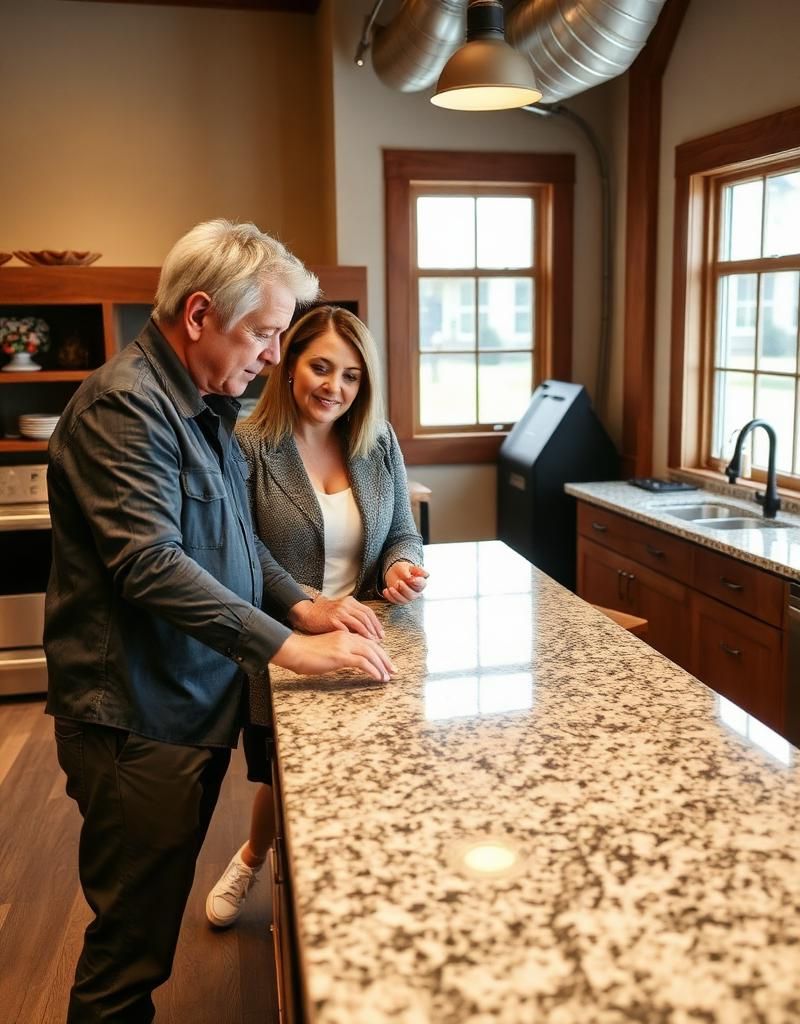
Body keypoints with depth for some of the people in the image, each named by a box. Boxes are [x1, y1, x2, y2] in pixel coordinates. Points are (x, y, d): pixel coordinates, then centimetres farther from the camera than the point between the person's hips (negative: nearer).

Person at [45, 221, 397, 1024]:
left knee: (153, 919, 21)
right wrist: (285, 646, -28)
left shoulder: (205, 402, 11)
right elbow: (151, 565, -27)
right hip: (139, 723, -9)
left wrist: (300, 604, 1)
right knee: (132, 942, 5)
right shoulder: (124, 406, -18)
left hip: (196, 707, 9)